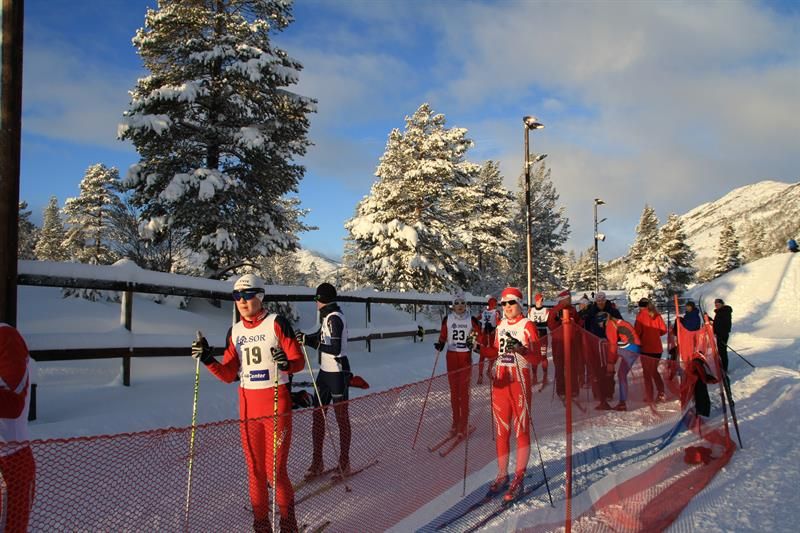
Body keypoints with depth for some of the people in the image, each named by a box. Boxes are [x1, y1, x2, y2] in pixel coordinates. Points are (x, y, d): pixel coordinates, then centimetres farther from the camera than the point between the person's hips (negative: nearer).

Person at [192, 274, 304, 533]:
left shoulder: (276, 323, -6)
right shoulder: (235, 331, 9)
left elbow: (299, 361, -6)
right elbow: (228, 375, 8)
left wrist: (287, 364, -27)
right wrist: (208, 359, -8)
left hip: (277, 405, -4)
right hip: (248, 407, 5)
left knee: (275, 471, -4)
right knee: (255, 471, 10)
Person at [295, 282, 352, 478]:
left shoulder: (334, 318, -18)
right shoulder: (328, 317, 9)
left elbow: (335, 349, -23)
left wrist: (310, 341, -21)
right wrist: (305, 337, 13)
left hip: (337, 373, -9)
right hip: (325, 372, 9)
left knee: (341, 417, 2)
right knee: (317, 415, 10)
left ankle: (344, 462, 13)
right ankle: (317, 462, 18)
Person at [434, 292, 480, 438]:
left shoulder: (471, 320, -2)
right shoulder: (447, 319, 2)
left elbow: (478, 336, 4)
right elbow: (443, 336, 8)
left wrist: (473, 342, -16)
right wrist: (440, 344, -12)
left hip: (466, 356, -2)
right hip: (451, 356, 2)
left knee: (464, 391, -3)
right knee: (454, 390, 8)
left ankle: (464, 424, 2)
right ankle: (455, 421, 19)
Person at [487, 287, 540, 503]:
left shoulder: (527, 325, -3)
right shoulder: (500, 325, 15)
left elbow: (537, 357, -12)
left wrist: (521, 349, -29)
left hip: (519, 379, -6)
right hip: (500, 380, 6)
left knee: (522, 429, -3)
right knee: (501, 429, 9)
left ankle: (519, 480, 1)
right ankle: (502, 475, 18)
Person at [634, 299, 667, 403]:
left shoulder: (641, 315, -10)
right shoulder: (657, 315, 3)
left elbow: (637, 331, -15)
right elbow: (664, 330, 3)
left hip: (646, 348, -5)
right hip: (658, 348, 5)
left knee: (647, 373, 6)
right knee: (654, 371, 21)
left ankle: (649, 397, 7)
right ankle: (661, 393, 16)